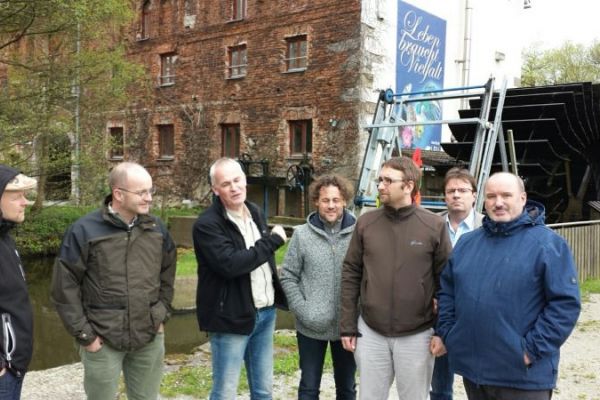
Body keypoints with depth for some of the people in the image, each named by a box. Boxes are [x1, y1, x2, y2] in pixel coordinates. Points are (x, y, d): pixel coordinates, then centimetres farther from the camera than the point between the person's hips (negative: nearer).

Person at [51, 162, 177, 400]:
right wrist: (84, 334, -8)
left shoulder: (157, 228, 3)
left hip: (150, 338, 4)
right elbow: (64, 286, -9)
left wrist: (162, 315, 10)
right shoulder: (84, 230, -11)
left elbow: (167, 274, 15)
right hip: (103, 340, -4)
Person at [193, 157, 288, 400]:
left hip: (265, 313, 7)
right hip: (231, 318, -7)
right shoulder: (207, 224, -15)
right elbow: (230, 264, -29)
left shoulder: (256, 213, 9)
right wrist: (273, 240, -18)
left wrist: (276, 295, 13)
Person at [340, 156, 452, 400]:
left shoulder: (434, 226, -7)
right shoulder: (365, 223, -1)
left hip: (417, 336, -2)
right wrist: (347, 325, 1)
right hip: (370, 333, 2)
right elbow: (351, 275, 3)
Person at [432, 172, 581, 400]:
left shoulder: (547, 243, -8)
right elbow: (447, 292, 15)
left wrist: (533, 350, -15)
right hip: (472, 368, 5)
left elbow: (566, 303, -12)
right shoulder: (467, 242, 9)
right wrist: (445, 334, 6)